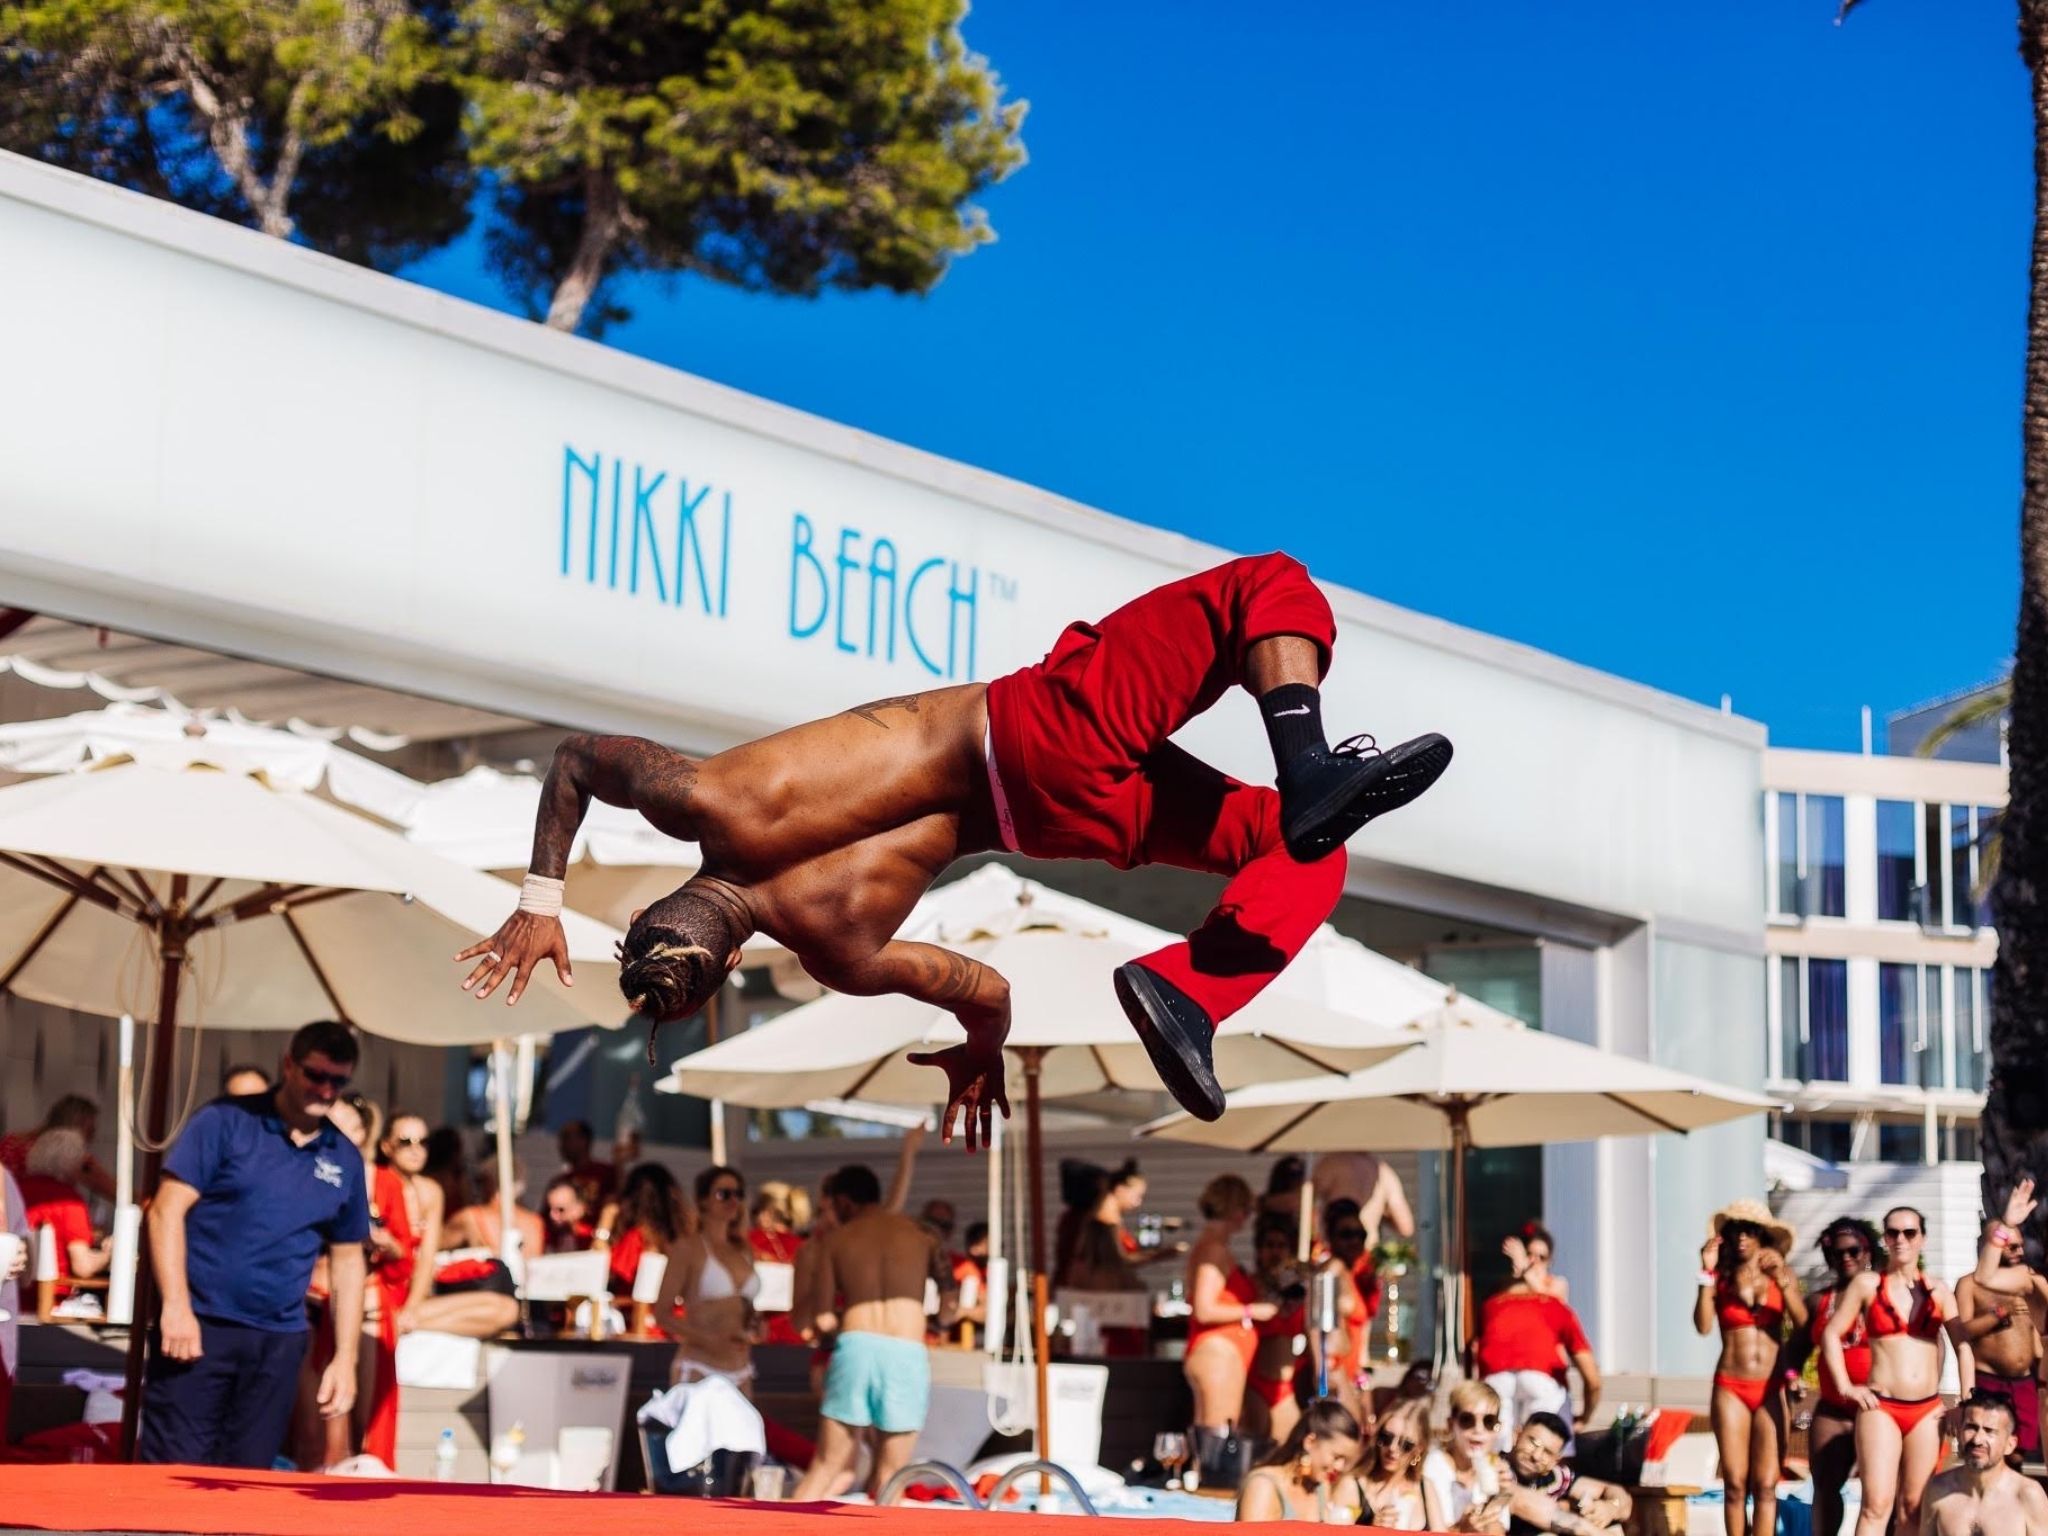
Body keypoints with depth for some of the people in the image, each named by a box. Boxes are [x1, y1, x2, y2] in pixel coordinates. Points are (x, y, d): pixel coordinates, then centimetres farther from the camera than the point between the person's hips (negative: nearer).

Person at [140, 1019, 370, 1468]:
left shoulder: (343, 1159, 11)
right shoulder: (225, 1122, -2)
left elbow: (347, 1260, 16)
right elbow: (168, 1209, -6)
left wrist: (345, 1359, 9)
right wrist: (176, 1306, -16)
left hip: (279, 1341, 4)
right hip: (202, 1327, -4)